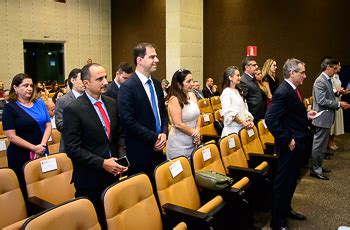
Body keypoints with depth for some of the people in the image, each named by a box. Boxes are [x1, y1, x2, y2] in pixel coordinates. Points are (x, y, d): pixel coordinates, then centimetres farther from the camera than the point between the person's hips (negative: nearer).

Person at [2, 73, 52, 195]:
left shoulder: (40, 103, 8)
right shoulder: (10, 107, -4)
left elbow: (48, 125, 4)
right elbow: (11, 136, -10)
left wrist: (42, 146, -10)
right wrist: (34, 148, -14)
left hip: (42, 153, 4)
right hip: (21, 156, -3)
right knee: (26, 189, 4)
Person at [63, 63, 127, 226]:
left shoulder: (111, 103, 4)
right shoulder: (73, 110, -15)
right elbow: (72, 149, -17)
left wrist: (122, 157, -4)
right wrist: (102, 163, -20)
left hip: (112, 174, 5)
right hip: (90, 179, -5)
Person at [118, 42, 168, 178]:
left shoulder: (156, 84, 9)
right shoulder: (127, 87, -14)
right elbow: (129, 121, -19)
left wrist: (164, 133, -2)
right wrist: (154, 138, -15)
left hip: (157, 149, 7)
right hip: (139, 152, -7)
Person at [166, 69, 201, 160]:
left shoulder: (192, 95, 4)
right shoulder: (174, 100, -17)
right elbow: (178, 124, -20)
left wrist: (197, 131, -4)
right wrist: (194, 133, -9)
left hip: (193, 142, 7)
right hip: (179, 144, -7)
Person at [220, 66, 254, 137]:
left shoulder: (238, 91, 15)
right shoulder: (226, 92, -10)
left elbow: (244, 108, 14)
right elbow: (229, 113, -18)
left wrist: (249, 120, -1)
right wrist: (243, 122, -17)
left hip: (242, 127, 7)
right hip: (232, 128, -7)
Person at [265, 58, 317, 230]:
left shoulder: (292, 89, 8)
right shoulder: (283, 92, -23)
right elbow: (271, 119, -29)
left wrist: (306, 115, 7)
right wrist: (287, 140, -24)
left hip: (297, 143, 10)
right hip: (290, 145, -10)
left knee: (292, 178, 23)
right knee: (283, 182, 2)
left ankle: (286, 209, 41)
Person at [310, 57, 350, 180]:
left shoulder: (328, 80, 12)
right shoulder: (320, 81, -18)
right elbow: (322, 101, -24)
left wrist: (339, 104, 6)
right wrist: (338, 104, -17)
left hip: (327, 117, 10)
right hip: (322, 118, -10)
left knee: (322, 144, 18)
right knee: (318, 145, -2)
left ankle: (318, 166, 29)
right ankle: (315, 170, 7)